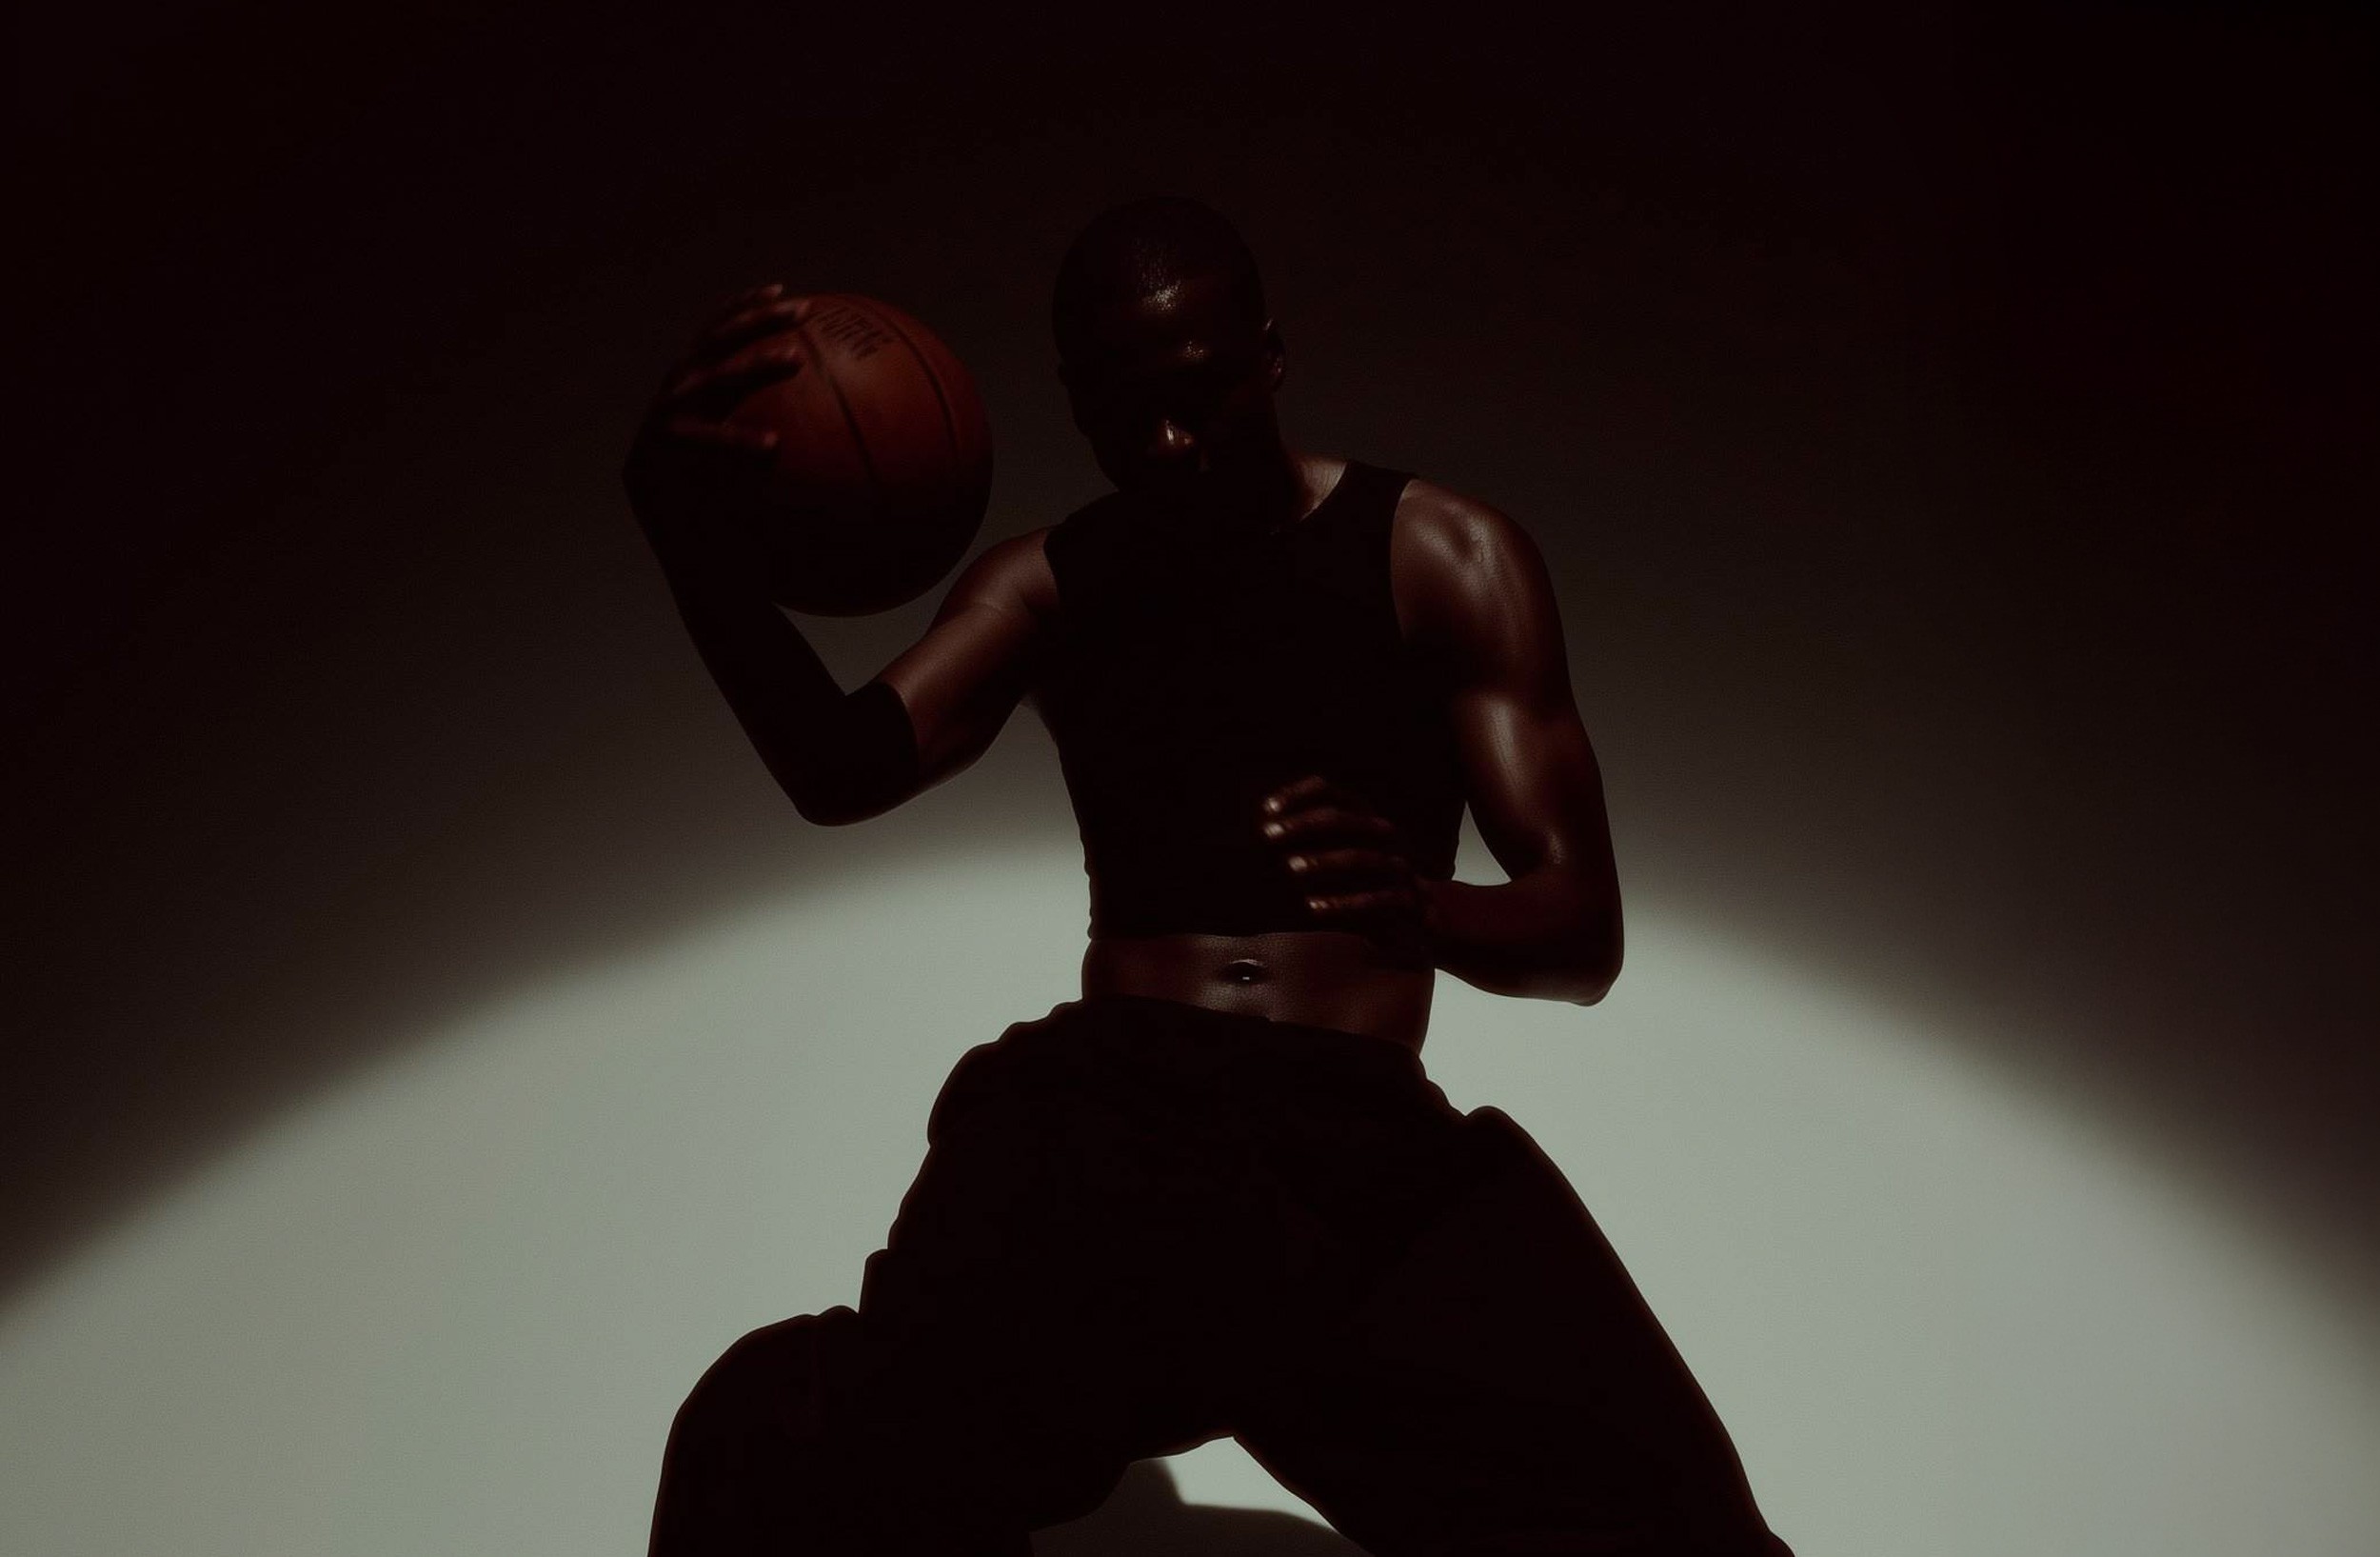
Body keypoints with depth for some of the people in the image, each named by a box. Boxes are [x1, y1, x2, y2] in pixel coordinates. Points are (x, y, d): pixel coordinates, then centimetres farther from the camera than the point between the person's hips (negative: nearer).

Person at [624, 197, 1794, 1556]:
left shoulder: (1444, 559, 7)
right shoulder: (1048, 585, 14)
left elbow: (1583, 934, 0)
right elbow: (844, 772, -4)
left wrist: (1425, 913, -24)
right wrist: (706, 557, -23)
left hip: (1368, 1140, -1)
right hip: (1098, 1116, 1)